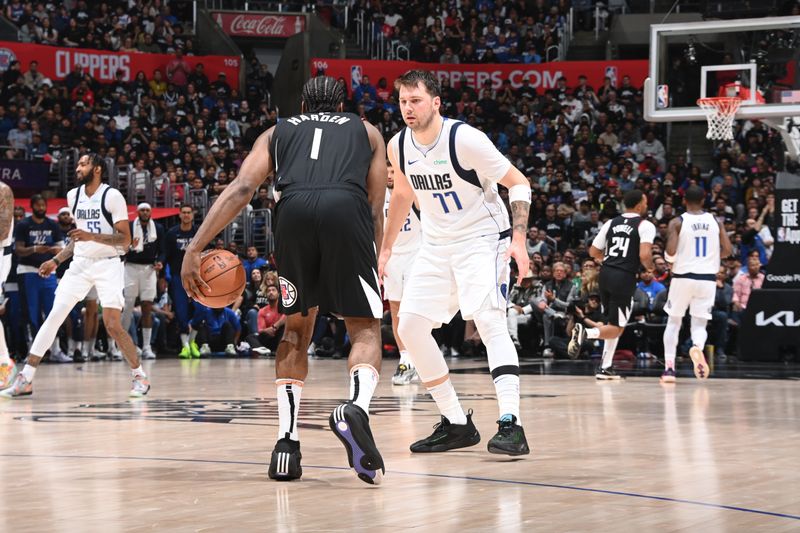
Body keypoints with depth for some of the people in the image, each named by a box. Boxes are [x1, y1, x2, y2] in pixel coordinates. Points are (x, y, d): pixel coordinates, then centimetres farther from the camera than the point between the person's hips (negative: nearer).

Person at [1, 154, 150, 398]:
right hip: (80, 264, 5)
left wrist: (92, 237, -26)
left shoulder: (112, 196, -11)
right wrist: (56, 260, 16)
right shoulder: (74, 196, 9)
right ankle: (25, 380, -5)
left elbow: (125, 240, -14)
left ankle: (140, 376, 7)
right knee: (54, 316, -5)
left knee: (113, 325, -13)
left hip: (107, 265, -5)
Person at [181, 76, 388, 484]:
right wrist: (372, 265, 33)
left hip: (293, 210, 1)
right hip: (345, 209, -1)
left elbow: (242, 188, 15)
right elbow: (376, 209, 24)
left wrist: (195, 247, 9)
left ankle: (286, 442, 9)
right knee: (365, 329, 8)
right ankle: (357, 408, -24)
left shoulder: (278, 132, 32)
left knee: (296, 330, 20)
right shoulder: (366, 132, 33)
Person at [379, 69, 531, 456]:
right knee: (410, 326, -1)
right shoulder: (399, 146, -2)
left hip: (482, 239, -7)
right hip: (436, 245, 7)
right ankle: (457, 424, 8)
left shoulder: (464, 139, -20)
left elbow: (519, 184, -14)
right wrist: (385, 249, 19)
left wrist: (519, 239, -25)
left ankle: (511, 425, -31)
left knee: (489, 321, -25)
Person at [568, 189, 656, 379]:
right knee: (616, 328, 0)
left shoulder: (612, 223, 12)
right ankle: (586, 332, -27)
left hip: (606, 273, 6)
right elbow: (644, 255, -17)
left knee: (613, 324, 21)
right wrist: (650, 267, 3)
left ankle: (606, 367, 18)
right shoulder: (645, 225, -4)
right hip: (625, 278, -6)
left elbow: (594, 252, 13)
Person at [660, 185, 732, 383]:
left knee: (673, 321, 15)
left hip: (683, 276, -1)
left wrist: (669, 259, 9)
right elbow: (728, 250, 0)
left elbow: (670, 252, -14)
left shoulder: (677, 222, -4)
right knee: (700, 323, 7)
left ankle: (669, 367, 6)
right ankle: (697, 346, -28)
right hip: (707, 278, 1)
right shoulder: (715, 221, 5)